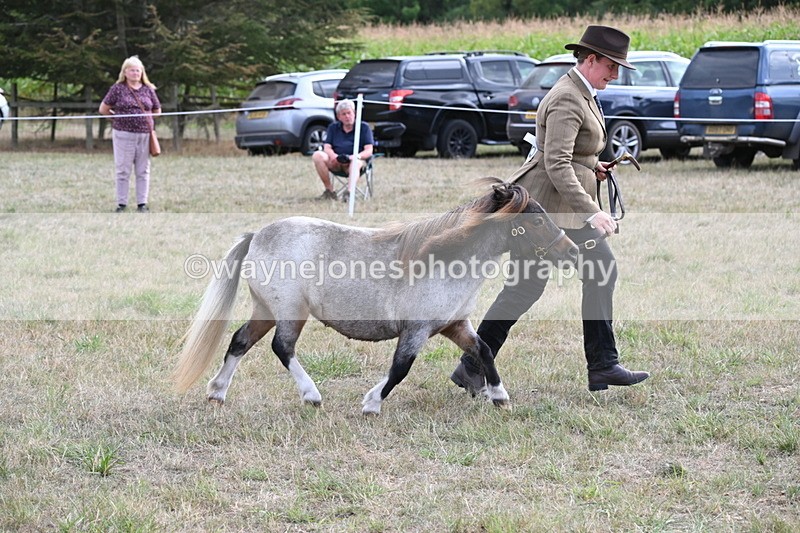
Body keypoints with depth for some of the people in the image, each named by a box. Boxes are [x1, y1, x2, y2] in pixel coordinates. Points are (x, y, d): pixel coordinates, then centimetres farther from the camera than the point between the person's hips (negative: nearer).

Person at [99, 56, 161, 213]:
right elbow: (103, 109, 6)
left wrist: (145, 118, 11)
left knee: (143, 171, 6)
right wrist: (119, 117, 9)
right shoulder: (117, 89, 1)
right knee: (122, 170, 1)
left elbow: (157, 111, 20)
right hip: (123, 134, -3)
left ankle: (142, 203, 12)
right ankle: (121, 204, 7)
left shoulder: (148, 89, 10)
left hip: (145, 135, 3)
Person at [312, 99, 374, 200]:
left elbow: (369, 151, -3)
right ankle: (329, 191, -22)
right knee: (317, 156, -24)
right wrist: (333, 156, -21)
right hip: (335, 162, 3)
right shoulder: (333, 127, 15)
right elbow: (327, 148, 4)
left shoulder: (364, 127, 6)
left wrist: (356, 156, -25)